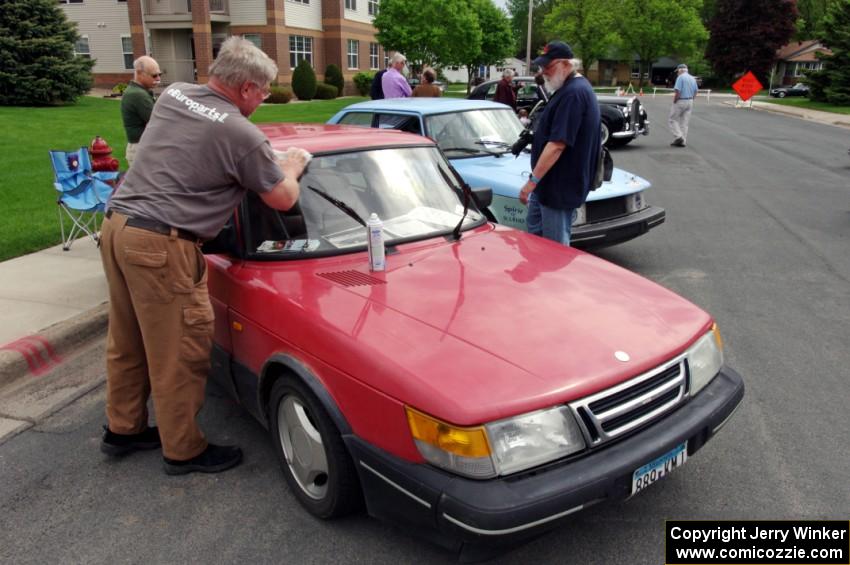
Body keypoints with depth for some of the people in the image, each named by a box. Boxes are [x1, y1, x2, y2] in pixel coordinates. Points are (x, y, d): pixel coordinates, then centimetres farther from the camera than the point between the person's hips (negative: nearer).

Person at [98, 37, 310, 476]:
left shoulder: (172, 95, 11)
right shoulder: (242, 135, -12)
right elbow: (283, 199, -2)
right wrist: (292, 167, 18)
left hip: (117, 225, 9)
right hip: (160, 246, -9)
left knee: (127, 342, 21)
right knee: (179, 355, 4)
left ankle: (123, 428, 37)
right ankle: (183, 450, 19)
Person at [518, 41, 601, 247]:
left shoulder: (573, 94, -22)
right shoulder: (571, 88, 12)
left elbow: (558, 144, -28)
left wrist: (532, 180, -26)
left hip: (560, 187, -11)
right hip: (550, 183, 11)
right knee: (534, 230, 21)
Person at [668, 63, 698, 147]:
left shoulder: (680, 77, -11)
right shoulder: (693, 78, 12)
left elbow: (677, 91, -20)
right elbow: (695, 92, 13)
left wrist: (674, 102, -10)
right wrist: (690, 100, 17)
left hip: (680, 102, -7)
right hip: (690, 102, 7)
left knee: (672, 120, 3)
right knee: (685, 122, 9)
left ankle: (679, 137, -11)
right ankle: (683, 141, 9)